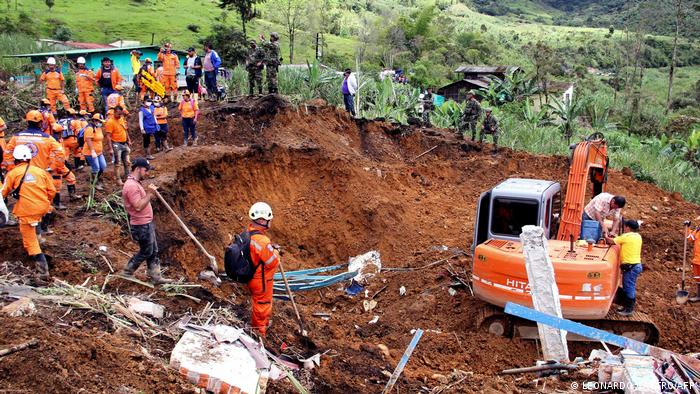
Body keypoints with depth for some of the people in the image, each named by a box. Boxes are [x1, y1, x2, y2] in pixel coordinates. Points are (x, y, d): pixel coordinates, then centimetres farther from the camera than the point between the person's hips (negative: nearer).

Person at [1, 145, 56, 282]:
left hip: (26, 211, -4)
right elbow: (52, 191, 9)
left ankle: (43, 272, -10)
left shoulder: (12, 174, 2)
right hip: (43, 209, 4)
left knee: (31, 241, 0)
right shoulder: (41, 171, 9)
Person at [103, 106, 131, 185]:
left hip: (124, 143, 7)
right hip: (116, 145, -7)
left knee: (127, 162, 14)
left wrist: (129, 140, 16)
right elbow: (108, 136, -19)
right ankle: (118, 179, 10)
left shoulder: (122, 119, 6)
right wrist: (110, 148, -22)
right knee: (117, 163, 1)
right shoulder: (110, 122, -17)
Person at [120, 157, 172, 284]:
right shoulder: (131, 185, -23)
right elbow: (138, 206, -27)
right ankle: (128, 271, 21)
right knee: (146, 252, 5)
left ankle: (155, 277, 20)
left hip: (147, 223, 10)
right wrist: (149, 194, -23)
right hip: (141, 225, -10)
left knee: (153, 251, 14)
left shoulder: (135, 183, 12)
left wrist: (149, 193, 8)